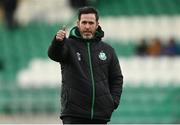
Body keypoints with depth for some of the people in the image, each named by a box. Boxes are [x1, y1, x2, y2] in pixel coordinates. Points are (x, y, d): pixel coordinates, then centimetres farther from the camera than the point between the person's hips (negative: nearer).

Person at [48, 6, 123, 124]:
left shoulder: (108, 50, 11)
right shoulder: (69, 45, 0)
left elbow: (117, 78, 15)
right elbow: (54, 54, -22)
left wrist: (113, 101, 0)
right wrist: (58, 41, -44)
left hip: (101, 114, 4)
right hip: (73, 114, -4)